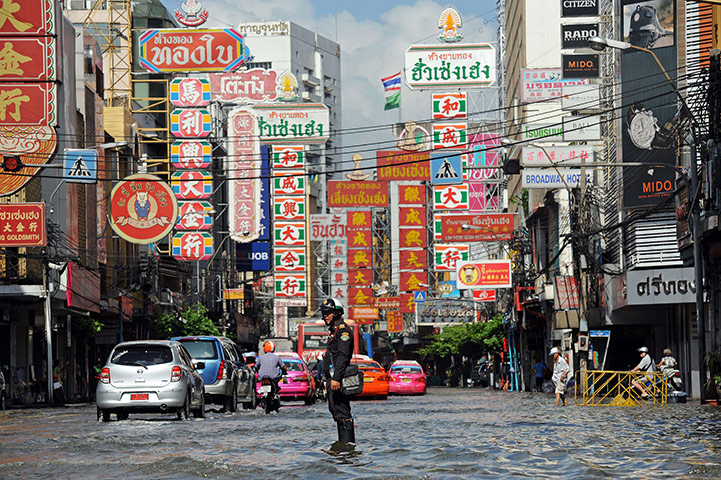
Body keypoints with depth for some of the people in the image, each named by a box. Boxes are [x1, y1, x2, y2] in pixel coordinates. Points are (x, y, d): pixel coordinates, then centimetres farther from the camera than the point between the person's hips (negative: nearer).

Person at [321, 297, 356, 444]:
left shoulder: (343, 330, -11)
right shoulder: (334, 331, 22)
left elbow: (343, 356, -21)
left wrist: (336, 378, -28)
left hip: (338, 378, -11)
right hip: (332, 378, 11)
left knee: (341, 412, -13)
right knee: (336, 410, 12)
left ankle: (348, 441, -15)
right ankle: (343, 441, 17)